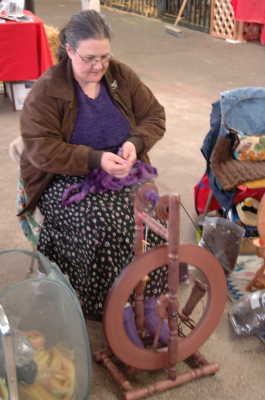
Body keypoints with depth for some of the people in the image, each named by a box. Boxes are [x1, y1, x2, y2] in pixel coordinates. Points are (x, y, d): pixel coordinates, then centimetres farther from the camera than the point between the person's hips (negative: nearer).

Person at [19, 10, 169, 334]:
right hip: (65, 178, -3)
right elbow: (41, 149, -17)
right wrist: (95, 159, -27)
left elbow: (154, 116, 8)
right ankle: (104, 306, -8)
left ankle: (144, 296, -7)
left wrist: (135, 142, -15)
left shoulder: (122, 76, 2)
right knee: (97, 221, -30)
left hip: (120, 170, 4)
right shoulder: (46, 91, -11)